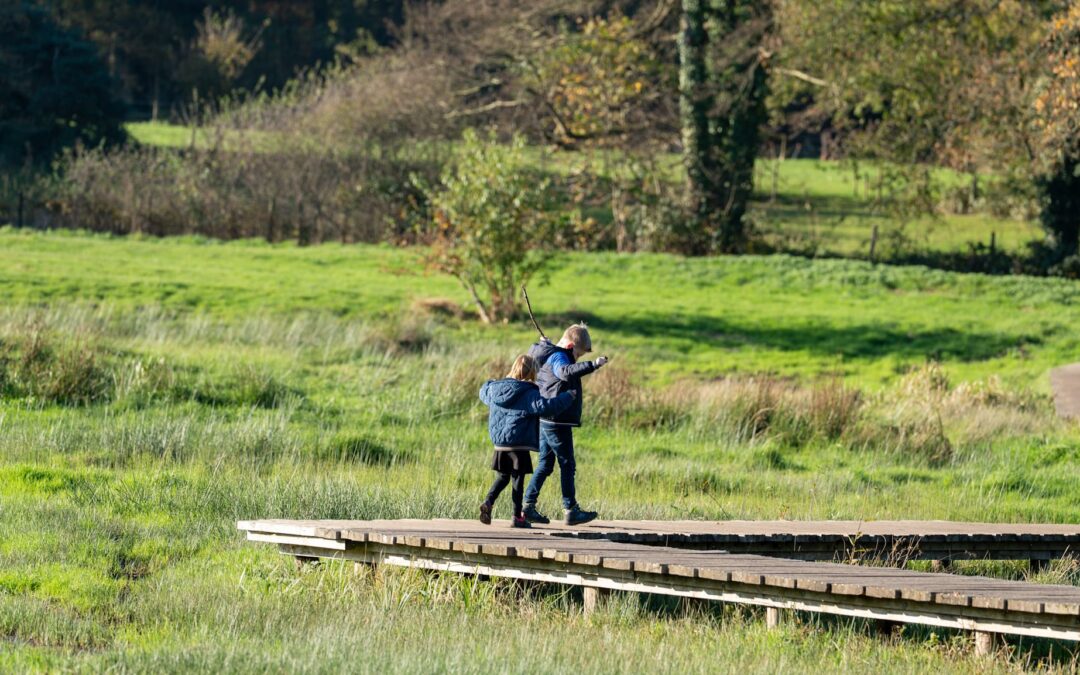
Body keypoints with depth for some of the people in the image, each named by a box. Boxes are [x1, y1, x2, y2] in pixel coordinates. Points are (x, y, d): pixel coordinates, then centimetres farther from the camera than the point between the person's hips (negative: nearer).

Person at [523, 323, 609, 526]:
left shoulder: (549, 356, 15)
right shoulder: (558, 357, -15)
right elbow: (566, 372, -39)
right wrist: (592, 365, -44)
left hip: (546, 420, 10)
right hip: (558, 422, -10)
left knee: (545, 465, 15)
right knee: (567, 465, -2)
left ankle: (528, 506, 14)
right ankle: (570, 510, 2)